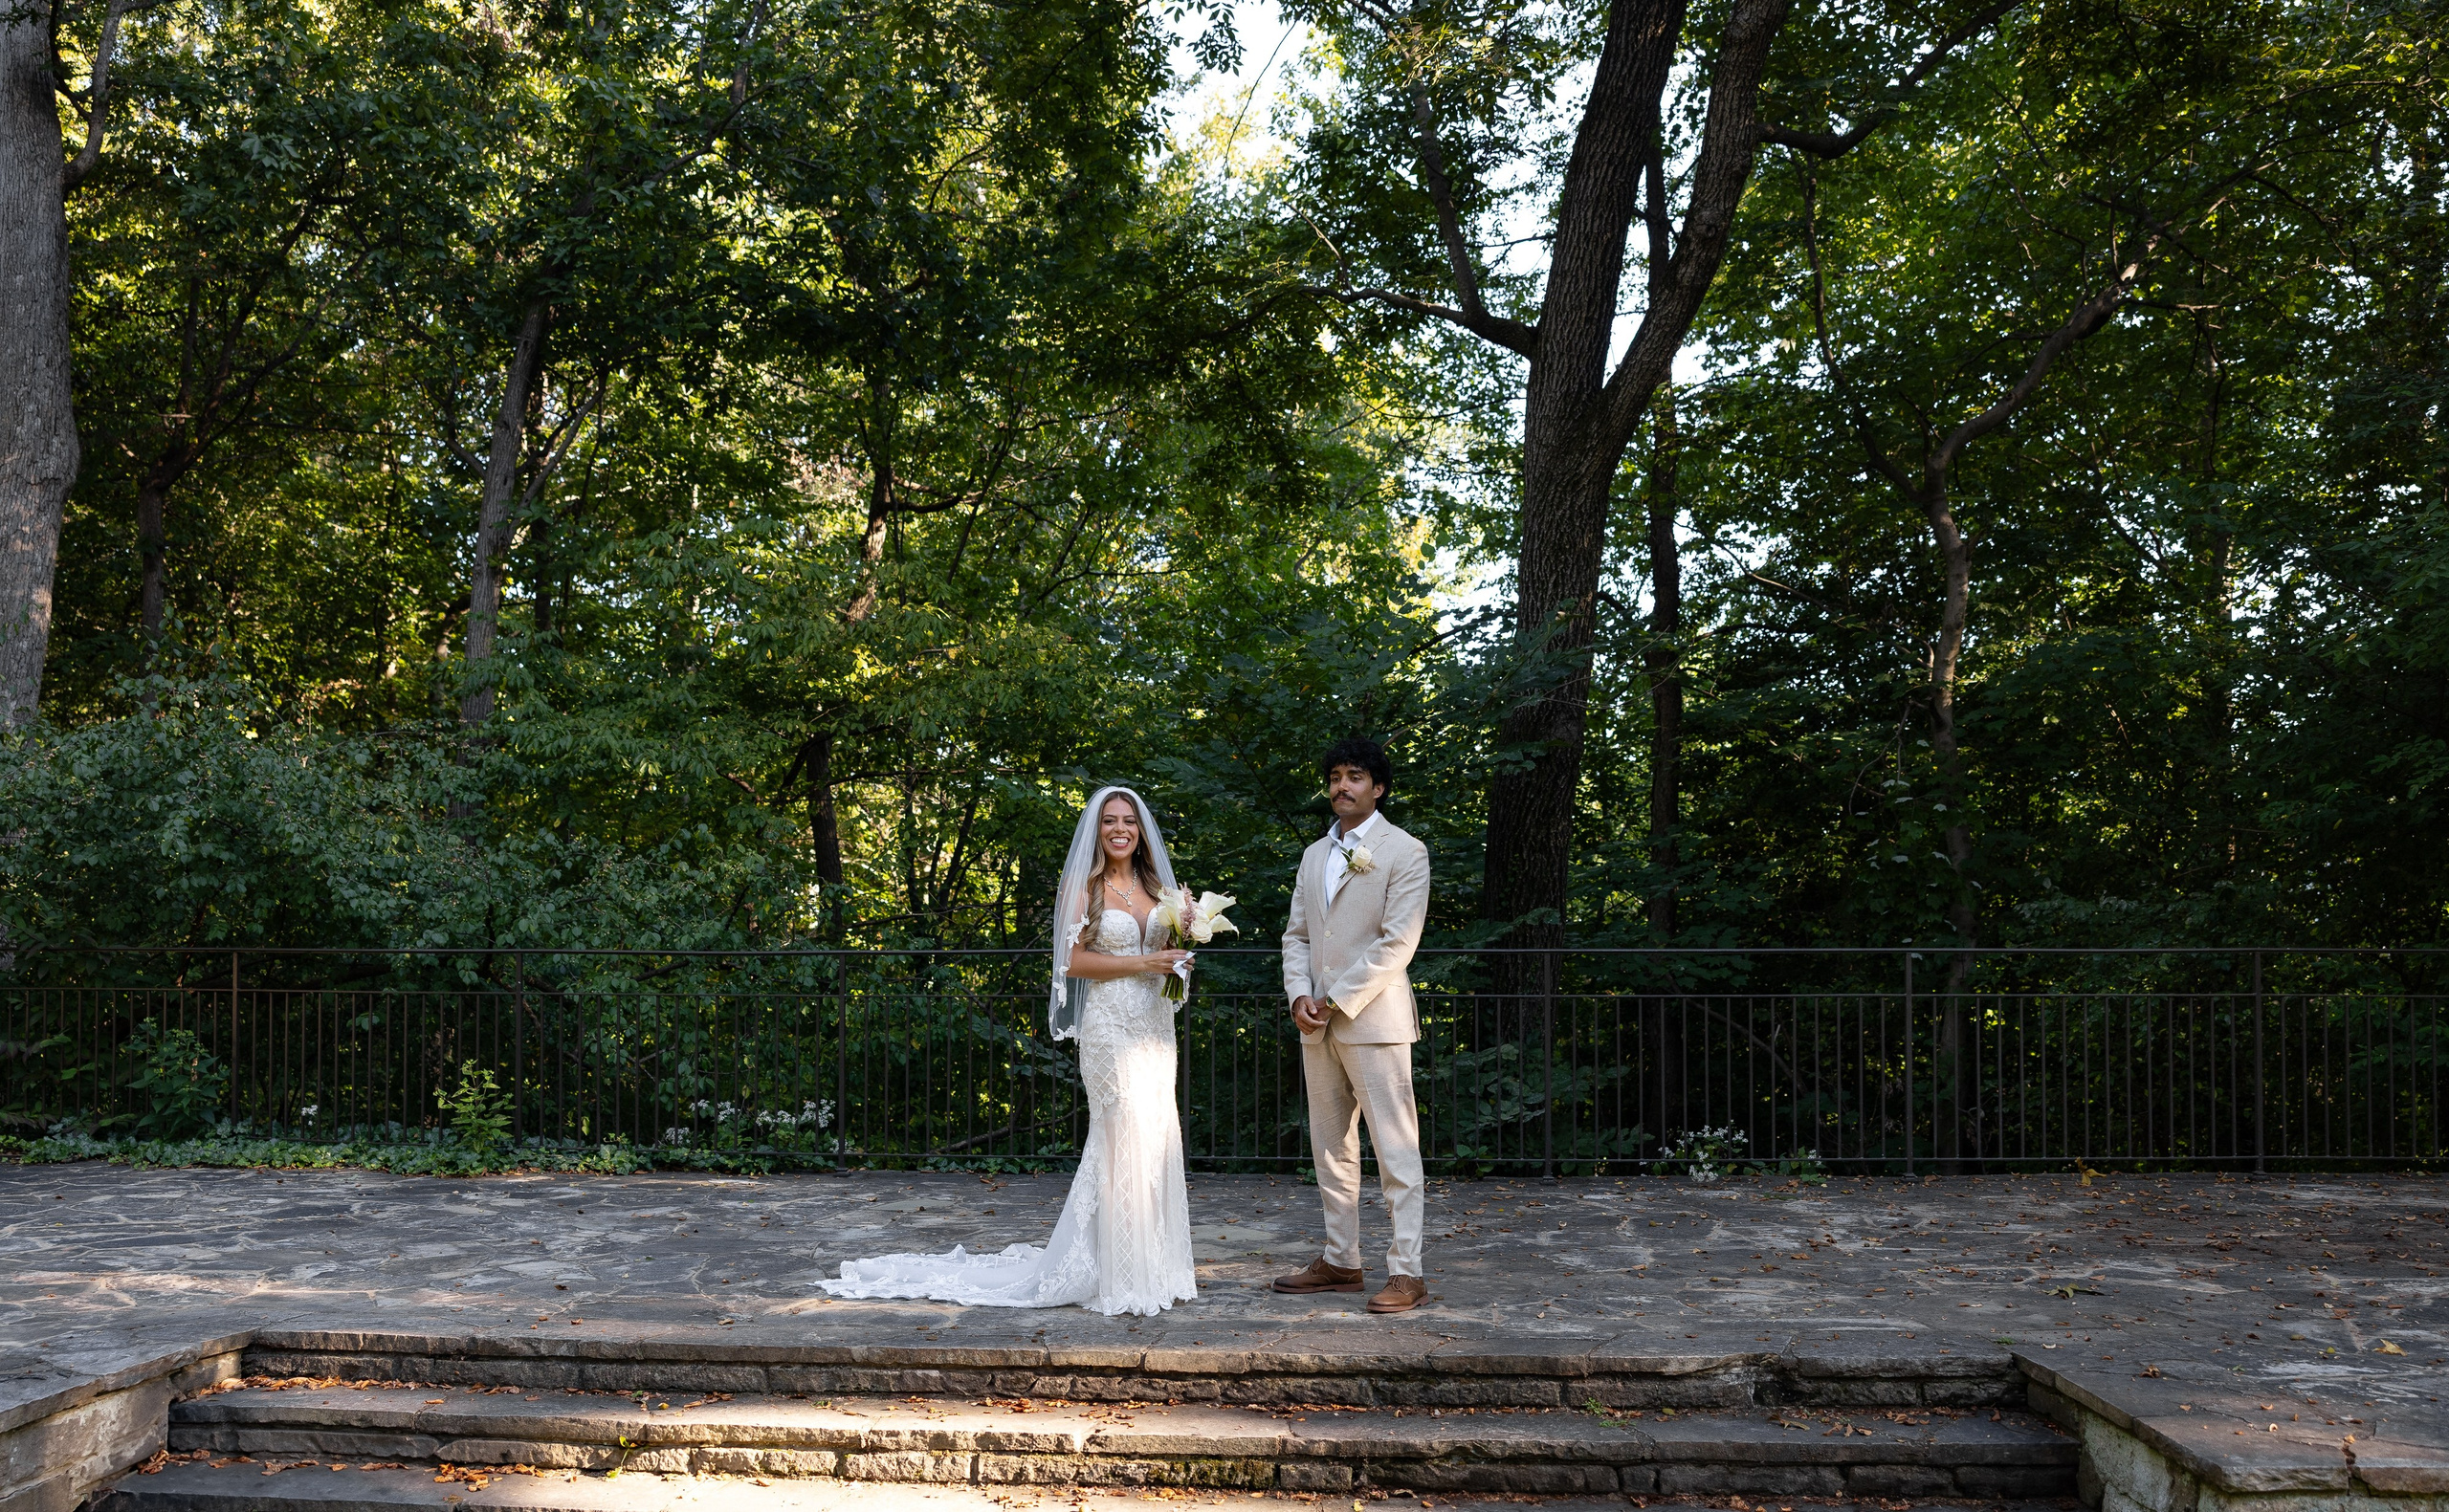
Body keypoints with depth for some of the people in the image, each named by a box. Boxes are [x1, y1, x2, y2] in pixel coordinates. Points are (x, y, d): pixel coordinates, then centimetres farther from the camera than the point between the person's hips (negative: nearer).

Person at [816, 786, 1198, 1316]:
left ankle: (1156, 1261, 14)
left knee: (1156, 1137, 5)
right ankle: (1123, 1275, 1)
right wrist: (1141, 963, -15)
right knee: (1123, 1138, -7)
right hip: (1111, 1028, -6)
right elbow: (1073, 960, -9)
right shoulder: (1083, 885, -2)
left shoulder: (1153, 885, 15)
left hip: (1155, 1027, 6)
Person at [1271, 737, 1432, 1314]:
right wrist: (1299, 994, -2)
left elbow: (1397, 942, -12)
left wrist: (1337, 1000, -14)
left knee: (1395, 1150, -6)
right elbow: (1296, 934, 16)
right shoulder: (1314, 855, 17)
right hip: (1317, 1023, 7)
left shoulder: (1405, 851, -5)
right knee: (1331, 1148, 12)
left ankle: (1406, 1272, -5)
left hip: (1374, 1019, -7)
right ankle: (1340, 1261, 20)